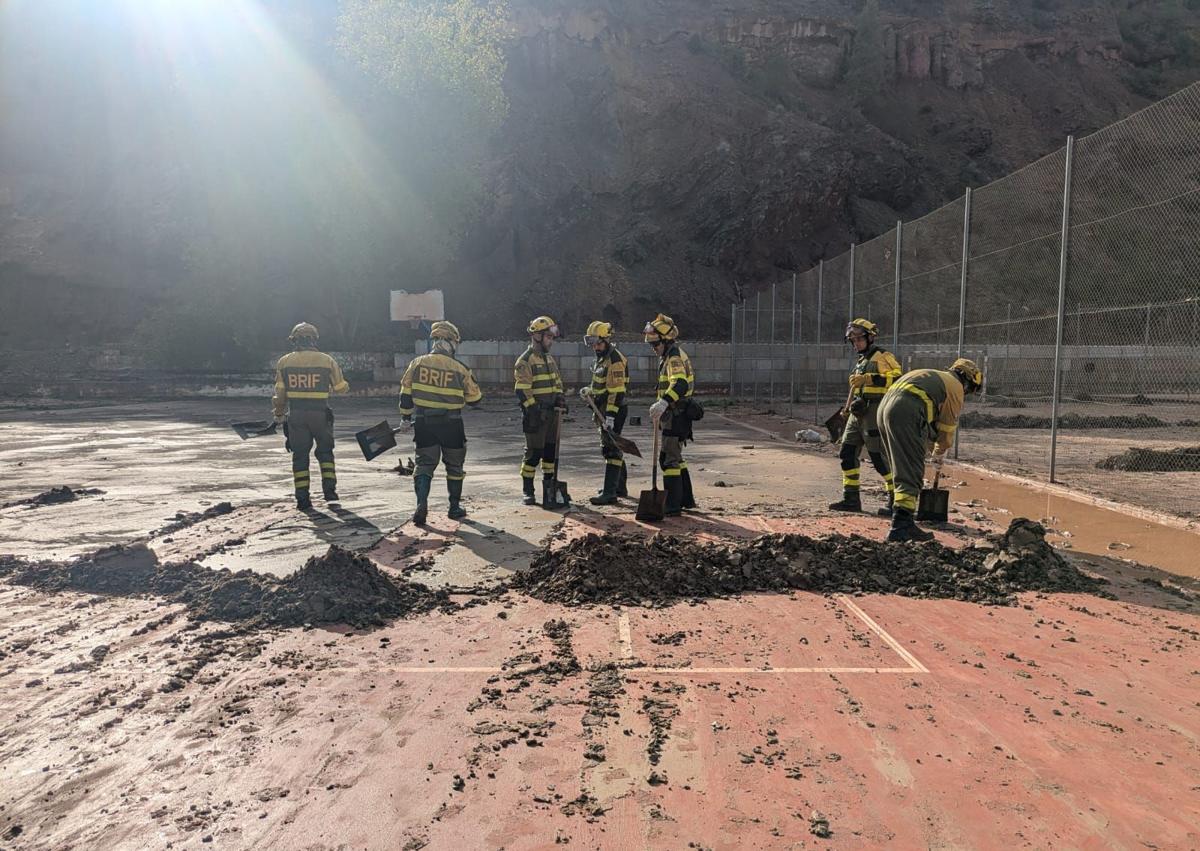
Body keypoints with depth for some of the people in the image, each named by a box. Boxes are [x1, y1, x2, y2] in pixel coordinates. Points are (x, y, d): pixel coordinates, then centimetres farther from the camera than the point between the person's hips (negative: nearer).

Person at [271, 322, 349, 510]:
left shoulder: (284, 361, 1)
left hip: (296, 415, 1)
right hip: (320, 414, 0)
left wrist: (279, 413, 17)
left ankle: (302, 498, 7)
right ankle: (329, 489, 11)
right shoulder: (327, 360, -1)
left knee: (300, 455, 8)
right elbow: (341, 387, 6)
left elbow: (280, 392, 3)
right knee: (325, 452, 17)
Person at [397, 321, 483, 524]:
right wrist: (470, 379, 19)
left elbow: (406, 393, 3)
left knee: (424, 464, 9)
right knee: (454, 466, 15)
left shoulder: (417, 363, -1)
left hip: (424, 424, 2)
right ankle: (455, 507, 23)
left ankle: (422, 505, -9)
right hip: (451, 425, -1)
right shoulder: (459, 368, -8)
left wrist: (405, 418, 14)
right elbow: (474, 399, 0)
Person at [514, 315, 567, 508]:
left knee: (551, 450, 11)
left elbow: (557, 383, 24)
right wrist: (535, 411, -20)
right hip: (535, 415, -8)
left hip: (552, 413, 8)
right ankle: (527, 490, 9)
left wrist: (560, 399, 6)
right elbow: (522, 391, -16)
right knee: (533, 453, -2)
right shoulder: (525, 361, -11)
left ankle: (549, 485, 22)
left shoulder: (549, 359, 15)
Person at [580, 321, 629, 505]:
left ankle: (609, 493, -12)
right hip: (604, 410, 10)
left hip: (613, 410, -10)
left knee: (611, 449, -11)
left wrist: (610, 415, -26)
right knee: (611, 448, 17)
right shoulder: (602, 358, 15)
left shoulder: (615, 360, -16)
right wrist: (589, 391, 11)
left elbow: (616, 390, -22)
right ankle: (619, 487, 29)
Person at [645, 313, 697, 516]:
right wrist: (661, 406, 31)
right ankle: (686, 499, 27)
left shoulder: (674, 357, -17)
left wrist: (663, 403, -51)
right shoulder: (670, 356, 17)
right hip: (675, 415, 11)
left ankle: (672, 506, -3)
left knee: (669, 459, -7)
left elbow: (680, 385, -36)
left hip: (676, 416, -11)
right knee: (675, 458, 18)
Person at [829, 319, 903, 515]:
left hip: (874, 413, -9)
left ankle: (897, 500, 1)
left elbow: (896, 378, -21)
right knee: (848, 453, 6)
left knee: (880, 457, -9)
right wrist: (848, 408, 23)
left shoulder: (882, 356, -5)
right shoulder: (861, 361, 23)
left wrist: (868, 379, -24)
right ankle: (851, 499, 12)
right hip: (857, 414, 9)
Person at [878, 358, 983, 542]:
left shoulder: (932, 376, 35)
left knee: (903, 469, 19)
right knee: (911, 473, -7)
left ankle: (902, 519, 25)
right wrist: (939, 455, 28)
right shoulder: (955, 387, 10)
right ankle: (901, 526, -13)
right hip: (905, 413, -9)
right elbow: (947, 428, 12)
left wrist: (930, 448, 41)